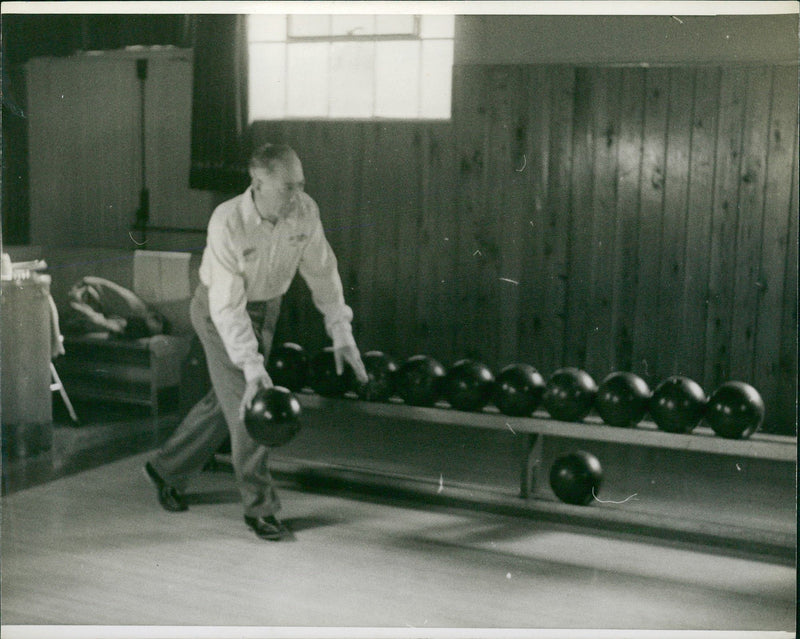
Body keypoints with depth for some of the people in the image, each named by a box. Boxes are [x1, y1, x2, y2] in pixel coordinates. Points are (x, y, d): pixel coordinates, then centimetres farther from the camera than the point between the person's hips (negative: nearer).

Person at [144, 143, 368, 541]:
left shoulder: (305, 212, -19)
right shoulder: (227, 223, -32)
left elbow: (322, 273, -6)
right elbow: (228, 306, -33)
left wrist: (341, 334, -8)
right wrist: (252, 368, -40)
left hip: (266, 307, 6)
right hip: (219, 311, -5)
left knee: (227, 399, 14)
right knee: (246, 402, -10)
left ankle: (166, 469, 35)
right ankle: (260, 508, 4)